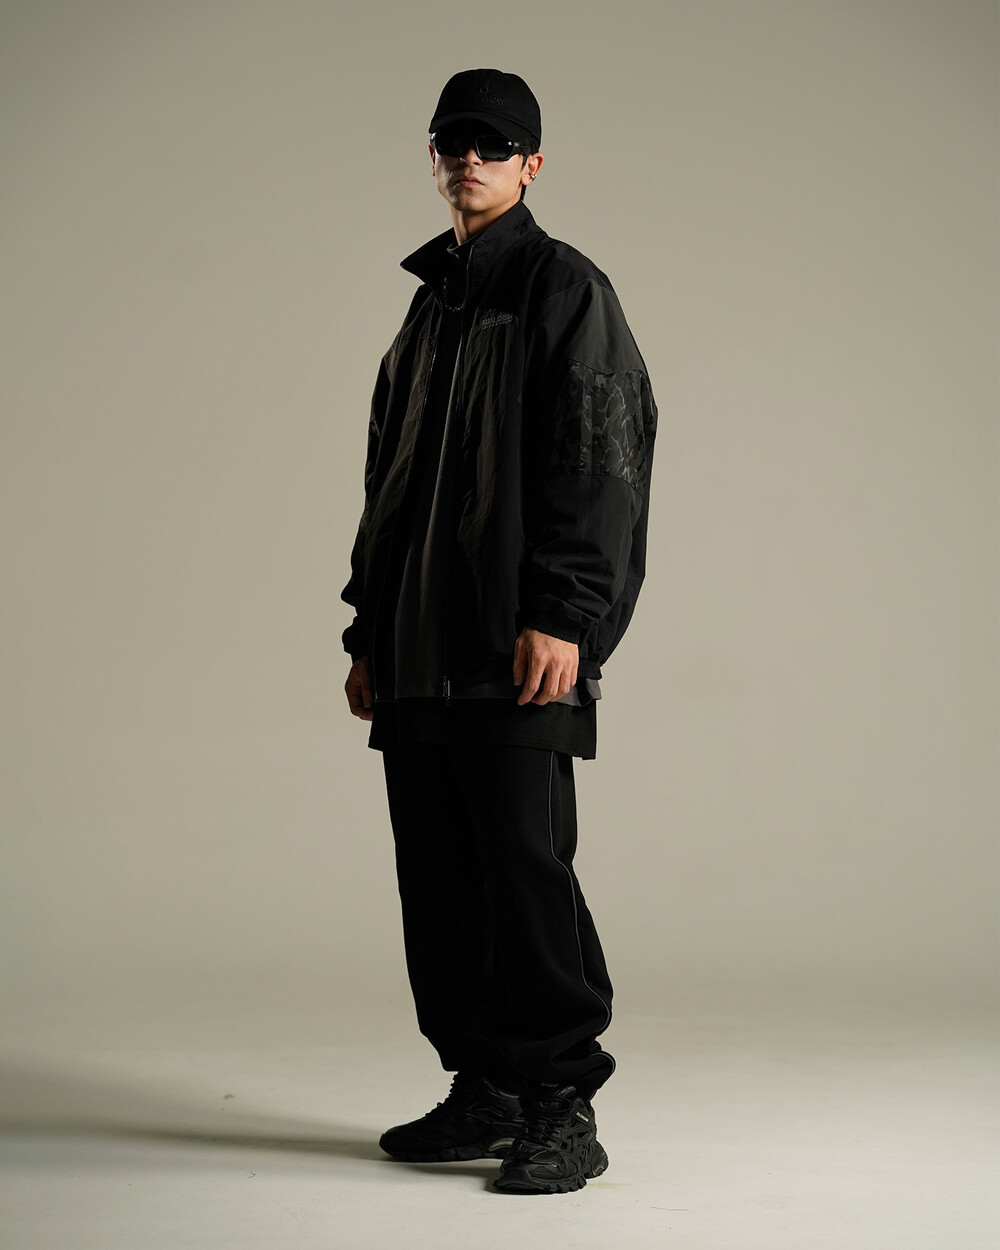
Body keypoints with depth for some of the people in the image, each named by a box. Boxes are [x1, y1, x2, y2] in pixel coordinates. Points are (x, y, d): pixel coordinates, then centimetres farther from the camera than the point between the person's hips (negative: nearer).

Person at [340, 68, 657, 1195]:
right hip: (421, 655, 8)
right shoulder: (429, 307, 23)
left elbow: (599, 461, -9)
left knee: (524, 866, -9)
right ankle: (485, 1090, 18)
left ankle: (563, 1109, 0)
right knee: (438, 879, 8)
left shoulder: (564, 289, 0)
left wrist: (561, 616, -19)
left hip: (520, 647, -7)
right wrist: (369, 632, 19)